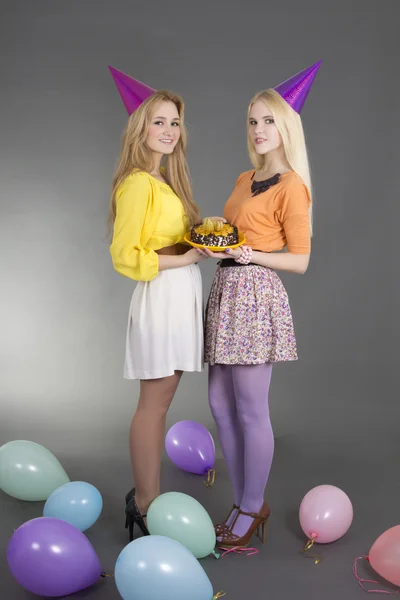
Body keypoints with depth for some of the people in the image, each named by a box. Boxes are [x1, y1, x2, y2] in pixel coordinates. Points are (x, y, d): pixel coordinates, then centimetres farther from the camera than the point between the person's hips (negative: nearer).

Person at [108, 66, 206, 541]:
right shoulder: (139, 183, -12)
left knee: (160, 400, 13)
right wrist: (182, 259, -15)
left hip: (182, 293, 9)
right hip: (162, 294, -9)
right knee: (155, 401, -1)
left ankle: (145, 495, 25)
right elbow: (124, 256, -15)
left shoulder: (167, 180, 15)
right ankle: (145, 505, 13)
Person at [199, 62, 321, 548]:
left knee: (250, 412, 0)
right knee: (220, 405, 11)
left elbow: (300, 260, -8)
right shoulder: (244, 179, 16)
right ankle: (243, 502, 26)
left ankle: (252, 508, 19)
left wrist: (248, 255, -20)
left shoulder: (291, 186, -7)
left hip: (255, 296, -8)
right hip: (224, 291, 9)